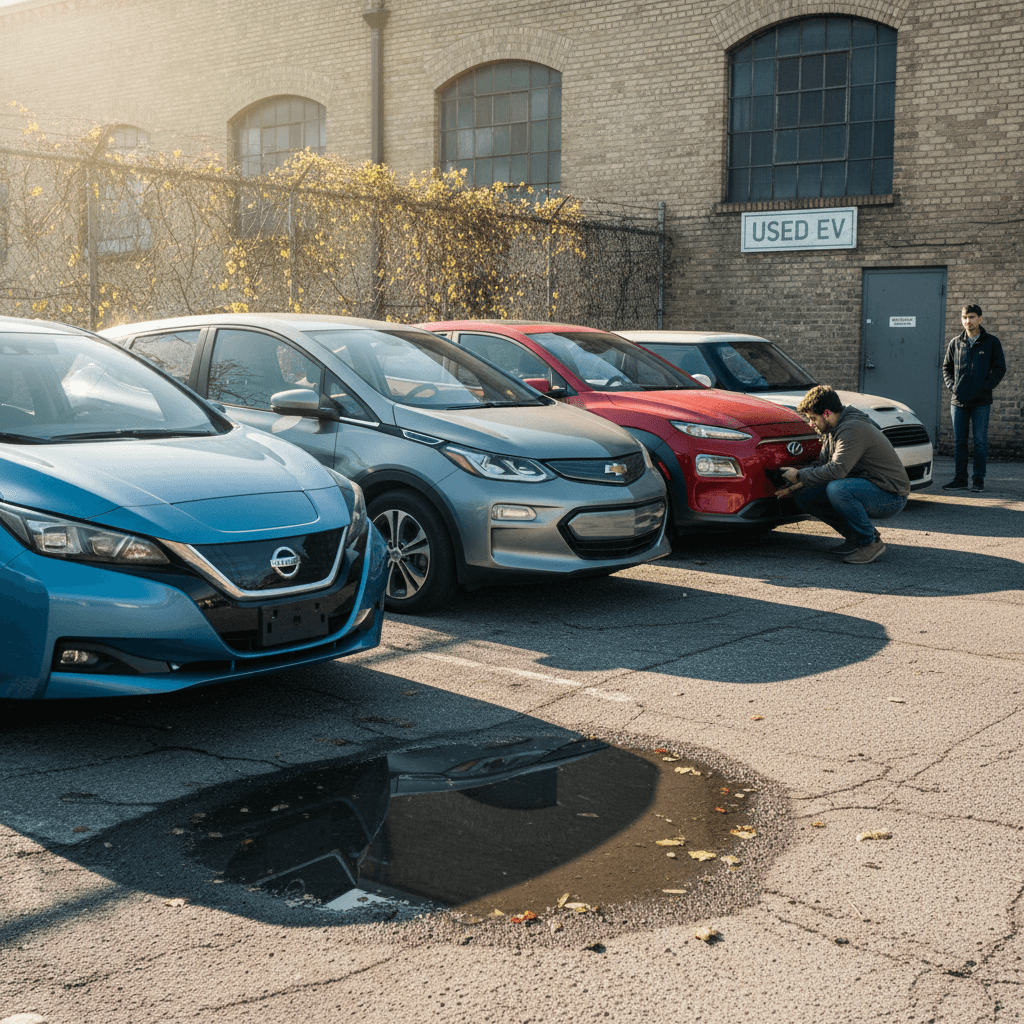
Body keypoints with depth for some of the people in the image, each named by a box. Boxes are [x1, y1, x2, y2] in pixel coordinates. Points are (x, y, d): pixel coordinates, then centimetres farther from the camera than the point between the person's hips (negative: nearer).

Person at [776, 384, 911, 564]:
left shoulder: (853, 429, -23)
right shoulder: (832, 430, 8)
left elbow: (836, 469, -32)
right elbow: (821, 463, 12)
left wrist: (800, 476, -20)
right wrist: (793, 486, -3)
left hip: (891, 495, -9)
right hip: (862, 487, 9)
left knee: (836, 489, -36)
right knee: (803, 496, -1)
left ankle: (870, 542, -16)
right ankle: (855, 536, 8)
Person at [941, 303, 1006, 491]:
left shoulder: (991, 342, 1)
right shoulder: (955, 342, 8)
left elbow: (1000, 368, 1)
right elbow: (946, 367, 16)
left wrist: (986, 387, -9)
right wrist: (951, 386, 1)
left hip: (981, 401, -3)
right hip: (958, 400, 3)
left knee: (980, 441, 0)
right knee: (959, 441, 6)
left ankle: (979, 479, 6)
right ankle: (959, 478, 13)